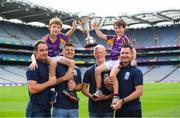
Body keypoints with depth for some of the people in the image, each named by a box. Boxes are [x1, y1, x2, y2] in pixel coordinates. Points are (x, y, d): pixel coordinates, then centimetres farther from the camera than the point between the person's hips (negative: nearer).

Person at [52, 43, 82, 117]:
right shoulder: (57, 65, -3)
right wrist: (64, 78, -17)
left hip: (74, 106, 5)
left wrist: (74, 87, -5)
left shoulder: (77, 69, 12)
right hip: (59, 106, -5)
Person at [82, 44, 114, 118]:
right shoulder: (89, 71, 6)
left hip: (108, 108, -1)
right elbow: (84, 88, 6)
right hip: (93, 108, 1)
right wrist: (91, 96, -12)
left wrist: (107, 97, -16)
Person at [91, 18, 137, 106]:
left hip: (120, 60, -7)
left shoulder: (124, 38, -4)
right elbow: (101, 36, 15)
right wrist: (95, 27, 6)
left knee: (112, 75, -29)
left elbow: (133, 49, -6)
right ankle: (99, 90, -2)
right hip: (112, 60, 7)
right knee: (97, 70, -8)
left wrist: (133, 60, -16)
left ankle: (116, 96, -24)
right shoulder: (113, 38, 14)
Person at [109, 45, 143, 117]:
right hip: (119, 110, 6)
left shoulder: (136, 71, -7)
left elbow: (139, 91, -16)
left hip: (133, 111, -5)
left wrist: (123, 101, -19)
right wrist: (108, 82, -7)